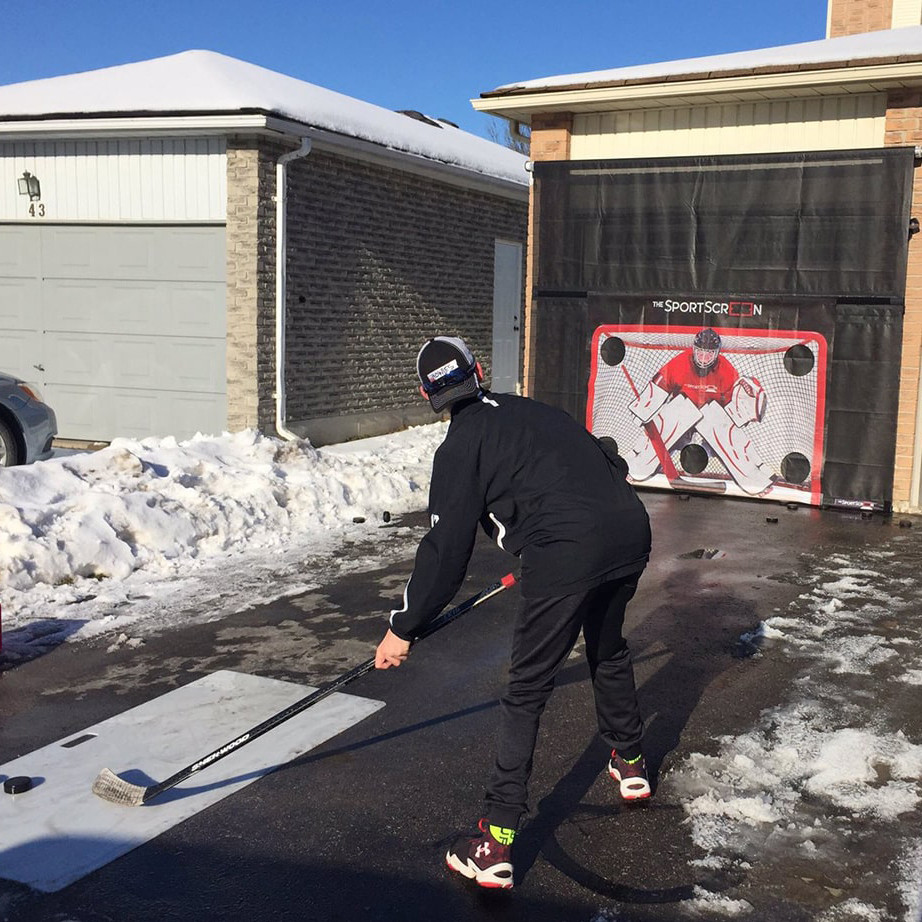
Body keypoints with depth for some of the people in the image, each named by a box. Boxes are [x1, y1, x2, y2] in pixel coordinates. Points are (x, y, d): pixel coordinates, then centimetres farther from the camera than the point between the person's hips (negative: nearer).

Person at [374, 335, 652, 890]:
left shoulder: (462, 444, 4)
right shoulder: (533, 411, 23)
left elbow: (446, 547, 0)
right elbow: (613, 466, 27)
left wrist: (404, 628, 8)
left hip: (567, 553, -7)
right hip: (631, 530, 7)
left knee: (528, 689, 2)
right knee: (608, 648, 31)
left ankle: (496, 843, 3)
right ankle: (631, 763, 50)